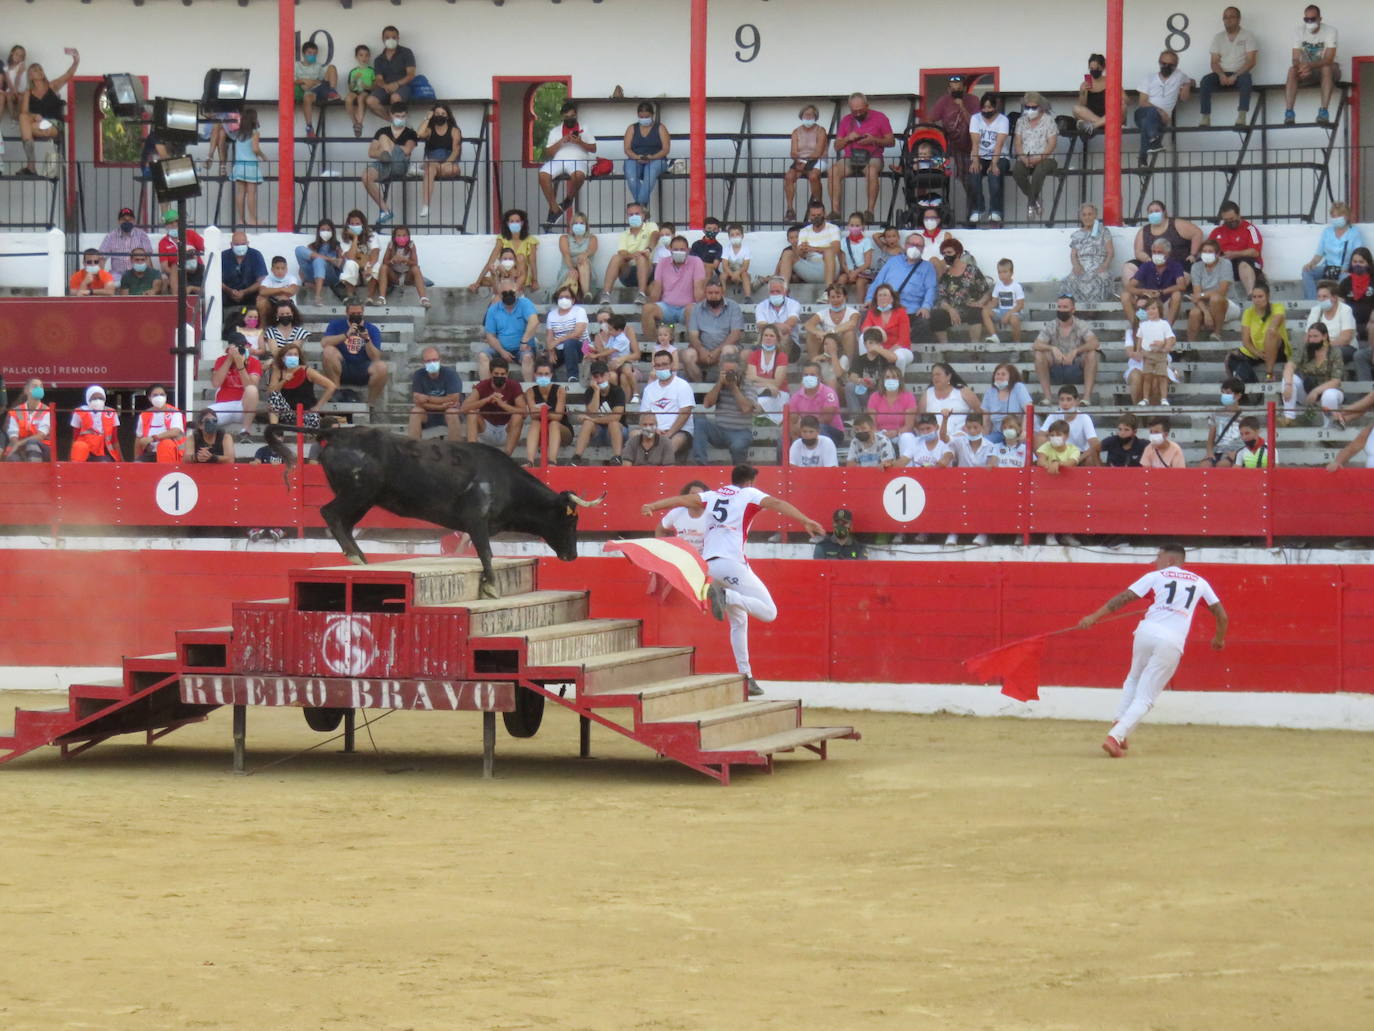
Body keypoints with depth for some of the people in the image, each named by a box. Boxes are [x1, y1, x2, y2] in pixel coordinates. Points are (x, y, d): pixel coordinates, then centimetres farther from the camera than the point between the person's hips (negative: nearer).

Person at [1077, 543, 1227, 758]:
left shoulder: (1155, 577, 11)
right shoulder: (1199, 582, 18)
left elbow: (1124, 598, 3)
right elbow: (1221, 614, 21)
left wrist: (1094, 617, 3)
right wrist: (1219, 638, 39)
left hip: (1146, 633, 0)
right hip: (1172, 643, 0)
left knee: (1134, 680, 28)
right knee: (1144, 698, 3)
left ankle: (1118, 731, 16)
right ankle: (1115, 737, -15)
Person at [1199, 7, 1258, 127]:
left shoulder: (1248, 36, 1)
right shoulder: (1218, 37, 12)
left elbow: (1251, 61, -8)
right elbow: (1214, 62, 5)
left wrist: (1235, 76, -21)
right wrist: (1221, 75, -17)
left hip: (1240, 73, -3)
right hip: (1222, 74, 3)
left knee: (1245, 79, -38)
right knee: (1206, 80, -28)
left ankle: (1242, 116, -44)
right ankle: (1205, 117, -32)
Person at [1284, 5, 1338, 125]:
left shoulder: (1330, 31, -16)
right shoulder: (1299, 33, -6)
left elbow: (1329, 59, -25)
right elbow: (1296, 59, -13)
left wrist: (1310, 66, -42)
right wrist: (1302, 67, -38)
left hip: (1327, 68, -3)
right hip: (1306, 69, 3)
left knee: (1326, 68, -38)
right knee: (1292, 70, -28)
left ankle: (1324, 111, -39)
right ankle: (1289, 113, -33)